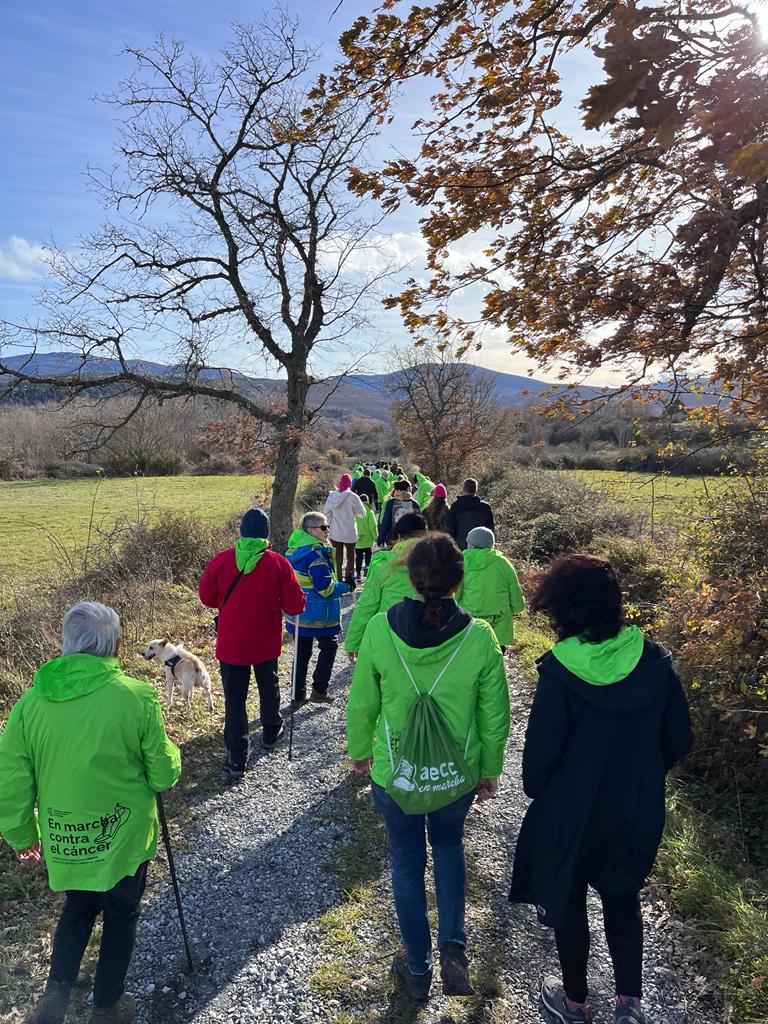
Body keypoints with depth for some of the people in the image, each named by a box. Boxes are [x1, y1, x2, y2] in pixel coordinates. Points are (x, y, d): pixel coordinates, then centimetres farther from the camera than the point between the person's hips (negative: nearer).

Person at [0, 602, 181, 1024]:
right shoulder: (136, 696, -20)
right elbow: (164, 775, -12)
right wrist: (170, 753, 9)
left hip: (64, 842, 3)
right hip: (123, 841, -3)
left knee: (77, 908, 30)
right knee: (121, 915, 22)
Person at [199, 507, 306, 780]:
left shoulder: (221, 560, -13)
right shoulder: (278, 563, -15)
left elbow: (206, 596, 1)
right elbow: (295, 606, -11)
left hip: (230, 643, 0)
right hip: (266, 642, 1)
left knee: (234, 699, 8)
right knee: (269, 688, 24)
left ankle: (236, 760, 11)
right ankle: (271, 733, 44)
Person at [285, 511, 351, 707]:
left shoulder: (294, 550, 6)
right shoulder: (316, 553, -21)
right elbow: (326, 587, -21)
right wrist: (346, 586, -7)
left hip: (298, 612, 8)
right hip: (319, 614, -7)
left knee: (302, 652, 15)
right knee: (329, 647, 13)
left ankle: (298, 696, 20)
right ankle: (319, 690, 12)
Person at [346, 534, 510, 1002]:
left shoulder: (379, 629, -20)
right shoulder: (479, 637, -20)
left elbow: (361, 703, -7)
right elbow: (495, 716, -8)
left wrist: (359, 750, 12)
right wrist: (490, 770, 9)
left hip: (394, 774, 0)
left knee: (407, 863, 23)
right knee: (449, 847, 31)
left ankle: (418, 968, 40)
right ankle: (453, 947, 22)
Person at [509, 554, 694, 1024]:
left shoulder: (560, 668, -26)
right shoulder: (655, 659, -14)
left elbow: (541, 748, -18)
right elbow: (679, 740, -5)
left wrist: (537, 790, 2)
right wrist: (642, 774, 12)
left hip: (571, 813, -3)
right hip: (639, 813, 3)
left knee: (568, 901, 21)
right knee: (624, 902, 27)